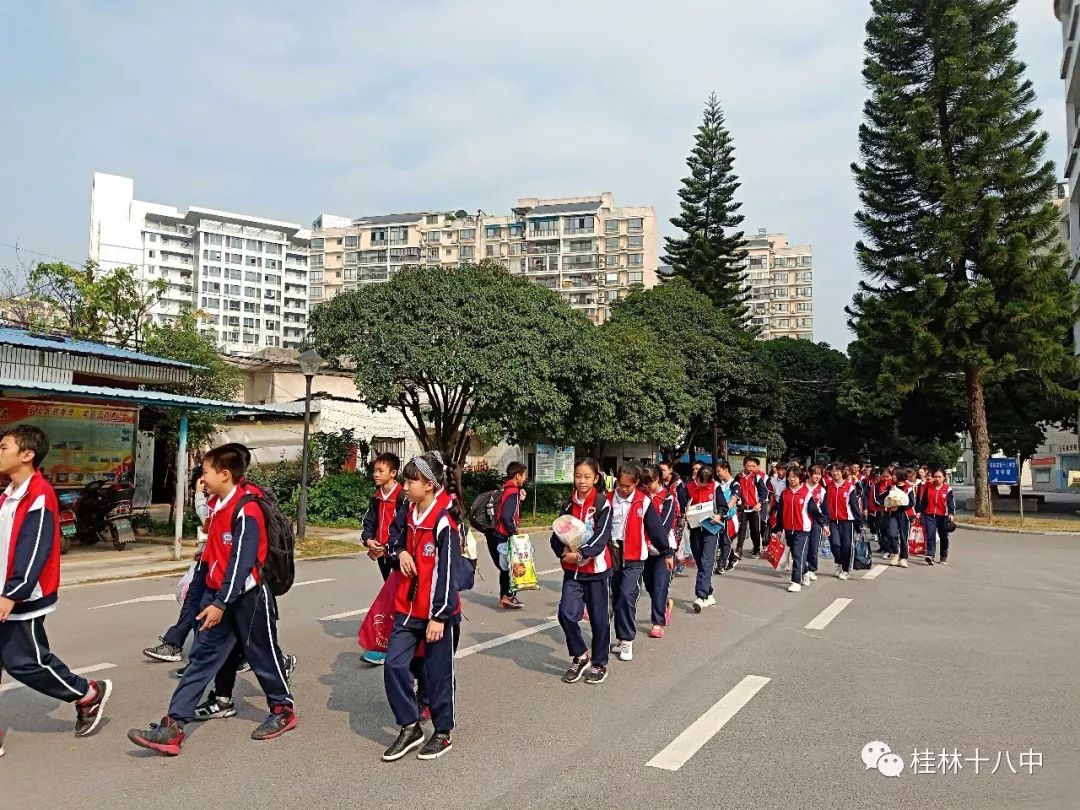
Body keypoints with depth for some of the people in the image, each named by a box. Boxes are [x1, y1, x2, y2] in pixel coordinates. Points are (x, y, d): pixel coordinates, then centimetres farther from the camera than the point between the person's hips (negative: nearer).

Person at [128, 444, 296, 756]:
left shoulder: (246, 511, -22)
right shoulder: (219, 505, 7)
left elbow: (242, 562, -24)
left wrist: (221, 604, -24)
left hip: (247, 596, -8)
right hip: (218, 593, 8)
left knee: (262, 655, 8)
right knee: (201, 657, 6)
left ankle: (283, 710, 28)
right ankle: (173, 727, 7)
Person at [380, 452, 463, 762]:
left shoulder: (444, 521, -18)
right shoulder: (411, 513, 6)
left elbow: (449, 571, -18)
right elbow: (401, 543, 23)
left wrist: (439, 616, -18)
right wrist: (400, 553, -2)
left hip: (438, 612, -7)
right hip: (408, 607, 7)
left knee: (438, 674, 7)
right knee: (394, 665, 2)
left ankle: (443, 734, 25)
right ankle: (409, 727, 19)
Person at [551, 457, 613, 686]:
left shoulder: (602, 504, -8)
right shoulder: (569, 504, 7)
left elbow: (602, 537, -16)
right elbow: (557, 535, 5)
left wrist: (580, 554, -24)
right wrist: (564, 552, -15)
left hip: (596, 569, -3)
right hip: (572, 570, 3)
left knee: (598, 618, 7)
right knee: (566, 613, -10)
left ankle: (599, 664, 26)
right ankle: (580, 656, 13)